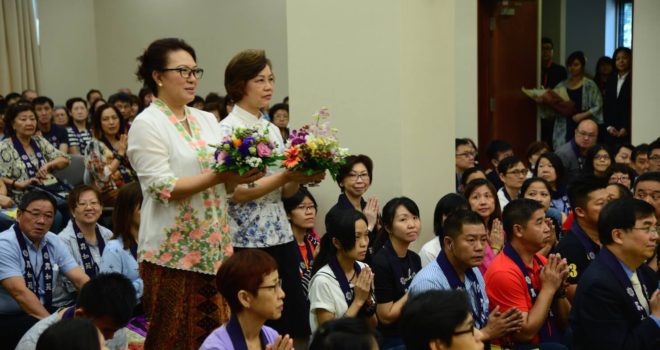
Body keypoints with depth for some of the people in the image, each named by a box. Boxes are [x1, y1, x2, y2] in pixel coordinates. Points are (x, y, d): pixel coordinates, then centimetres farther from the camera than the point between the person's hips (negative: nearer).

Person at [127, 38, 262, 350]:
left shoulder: (207, 120, 13)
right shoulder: (146, 124, -7)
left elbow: (224, 175, 13)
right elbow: (163, 188, -16)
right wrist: (218, 177, -23)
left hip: (214, 246, 6)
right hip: (173, 251, -6)